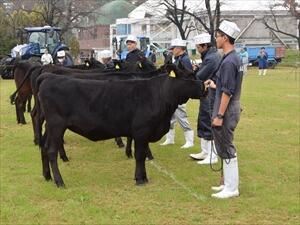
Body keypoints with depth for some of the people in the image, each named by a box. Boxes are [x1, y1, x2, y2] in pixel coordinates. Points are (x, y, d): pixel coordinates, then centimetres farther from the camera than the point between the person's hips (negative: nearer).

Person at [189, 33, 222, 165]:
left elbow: (199, 78, -21)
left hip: (210, 98, -11)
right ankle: (205, 152, 29)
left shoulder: (211, 58, -20)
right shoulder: (213, 55, 13)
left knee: (209, 125, -4)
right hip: (207, 96, 11)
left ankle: (212, 156, 3)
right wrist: (198, 69, 0)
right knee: (203, 124, 18)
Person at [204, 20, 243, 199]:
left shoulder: (228, 61, -19)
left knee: (227, 150, -3)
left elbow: (227, 92, -22)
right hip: (232, 110, 10)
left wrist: (219, 116, -20)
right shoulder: (235, 58, 11)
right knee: (226, 148, 17)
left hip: (227, 110, -10)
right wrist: (216, 85, 28)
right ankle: (229, 183, 25)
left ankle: (231, 189, 4)